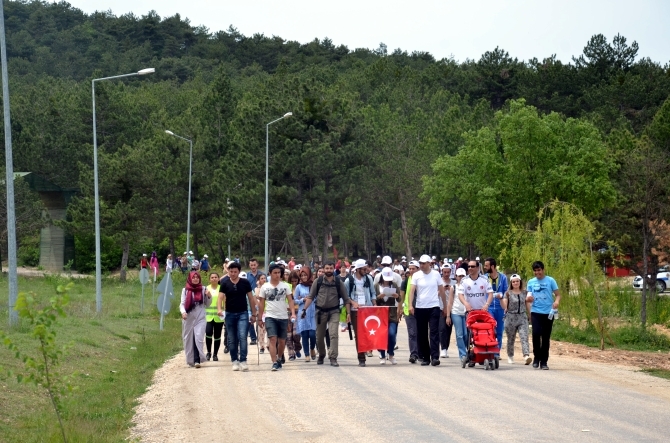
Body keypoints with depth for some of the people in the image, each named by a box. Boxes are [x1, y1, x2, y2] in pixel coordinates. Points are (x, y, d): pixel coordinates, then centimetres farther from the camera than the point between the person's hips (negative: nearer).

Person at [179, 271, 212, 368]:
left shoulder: (203, 289, 5)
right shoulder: (185, 290, 3)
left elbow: (207, 304, 13)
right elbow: (182, 304, 0)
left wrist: (209, 296, -7)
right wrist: (183, 312, -20)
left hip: (200, 318, -1)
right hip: (188, 319, 1)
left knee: (198, 338, -15)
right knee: (189, 340, 5)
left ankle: (197, 360, -18)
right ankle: (190, 360, 16)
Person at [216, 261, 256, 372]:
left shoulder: (245, 283, 0)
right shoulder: (225, 283, -1)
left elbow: (251, 298, 6)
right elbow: (221, 297, -11)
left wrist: (254, 314, 6)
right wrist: (219, 309, -31)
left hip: (243, 314, -1)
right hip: (230, 314, 1)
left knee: (242, 337, -14)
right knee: (232, 340, 6)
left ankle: (243, 361, -13)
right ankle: (235, 361, 15)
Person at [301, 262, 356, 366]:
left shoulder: (339, 283, 1)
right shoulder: (317, 282, 1)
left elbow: (346, 299, 6)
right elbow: (310, 297, 3)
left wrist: (348, 313, -1)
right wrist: (304, 309, -7)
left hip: (334, 312, -1)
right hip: (320, 311, 1)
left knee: (334, 334, -16)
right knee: (319, 336, 9)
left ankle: (333, 358, -16)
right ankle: (321, 355, 31)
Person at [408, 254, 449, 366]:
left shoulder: (436, 274, 3)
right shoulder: (416, 275, 2)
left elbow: (442, 290, 10)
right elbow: (412, 290, -5)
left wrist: (445, 306, 11)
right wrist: (410, 305, -18)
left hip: (434, 307, -1)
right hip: (420, 308, 1)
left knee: (434, 332, -10)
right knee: (422, 334, 5)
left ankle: (435, 357, -15)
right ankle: (425, 358, 13)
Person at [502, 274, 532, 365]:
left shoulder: (524, 293, 9)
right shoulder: (508, 293, 1)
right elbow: (504, 306, -8)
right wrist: (501, 299, -26)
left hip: (522, 317, 1)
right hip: (511, 318, -1)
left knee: (524, 337, -15)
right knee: (510, 339, 8)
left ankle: (526, 356, -28)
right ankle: (510, 357, 22)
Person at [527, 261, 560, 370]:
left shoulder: (550, 281, 2)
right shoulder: (531, 282, 10)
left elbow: (557, 295, 2)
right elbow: (528, 297, 17)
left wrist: (557, 301, -20)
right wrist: (528, 298, -8)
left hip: (548, 312, -1)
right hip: (536, 312, 1)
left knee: (546, 337, 3)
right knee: (536, 333, -17)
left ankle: (544, 361, 11)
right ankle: (536, 357, 1)